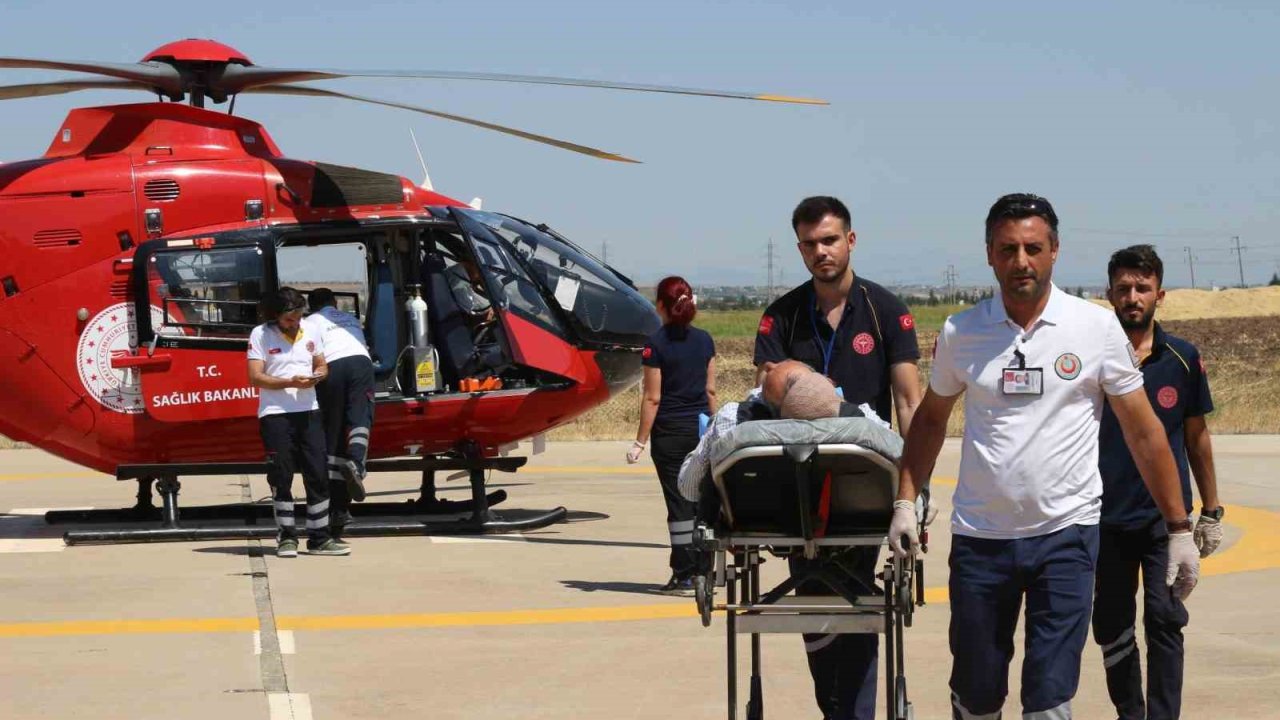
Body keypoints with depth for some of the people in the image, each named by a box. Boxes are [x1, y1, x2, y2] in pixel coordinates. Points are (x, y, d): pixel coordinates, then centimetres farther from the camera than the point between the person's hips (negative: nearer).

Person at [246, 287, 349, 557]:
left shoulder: (311, 332, 11)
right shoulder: (260, 335, -3)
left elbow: (322, 366, 19)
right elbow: (255, 377, -9)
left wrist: (317, 376, -5)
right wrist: (290, 383, -19)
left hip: (308, 411, 4)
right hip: (275, 414, -4)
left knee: (318, 475, 1)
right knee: (281, 477, -2)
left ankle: (319, 538, 7)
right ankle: (287, 537, 9)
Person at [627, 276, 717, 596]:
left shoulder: (656, 343, -10)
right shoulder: (704, 340, 5)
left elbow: (652, 398, -11)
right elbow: (711, 390, 8)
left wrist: (640, 441, -7)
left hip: (670, 432, -5)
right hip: (701, 430, 5)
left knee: (679, 504, -1)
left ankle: (685, 575, 1)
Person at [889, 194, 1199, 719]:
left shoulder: (1097, 328, -3)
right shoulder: (960, 333, 3)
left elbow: (1143, 431, 1)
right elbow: (930, 420, 16)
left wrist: (1179, 528, -1)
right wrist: (905, 501, 5)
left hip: (1066, 533, -2)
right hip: (979, 535, 2)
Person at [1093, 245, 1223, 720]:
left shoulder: (1182, 359, 1)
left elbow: (1196, 436, 10)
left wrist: (1211, 511, 12)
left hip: (1166, 516, -1)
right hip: (1106, 516, 1)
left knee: (1164, 620, -10)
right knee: (1111, 627, 9)